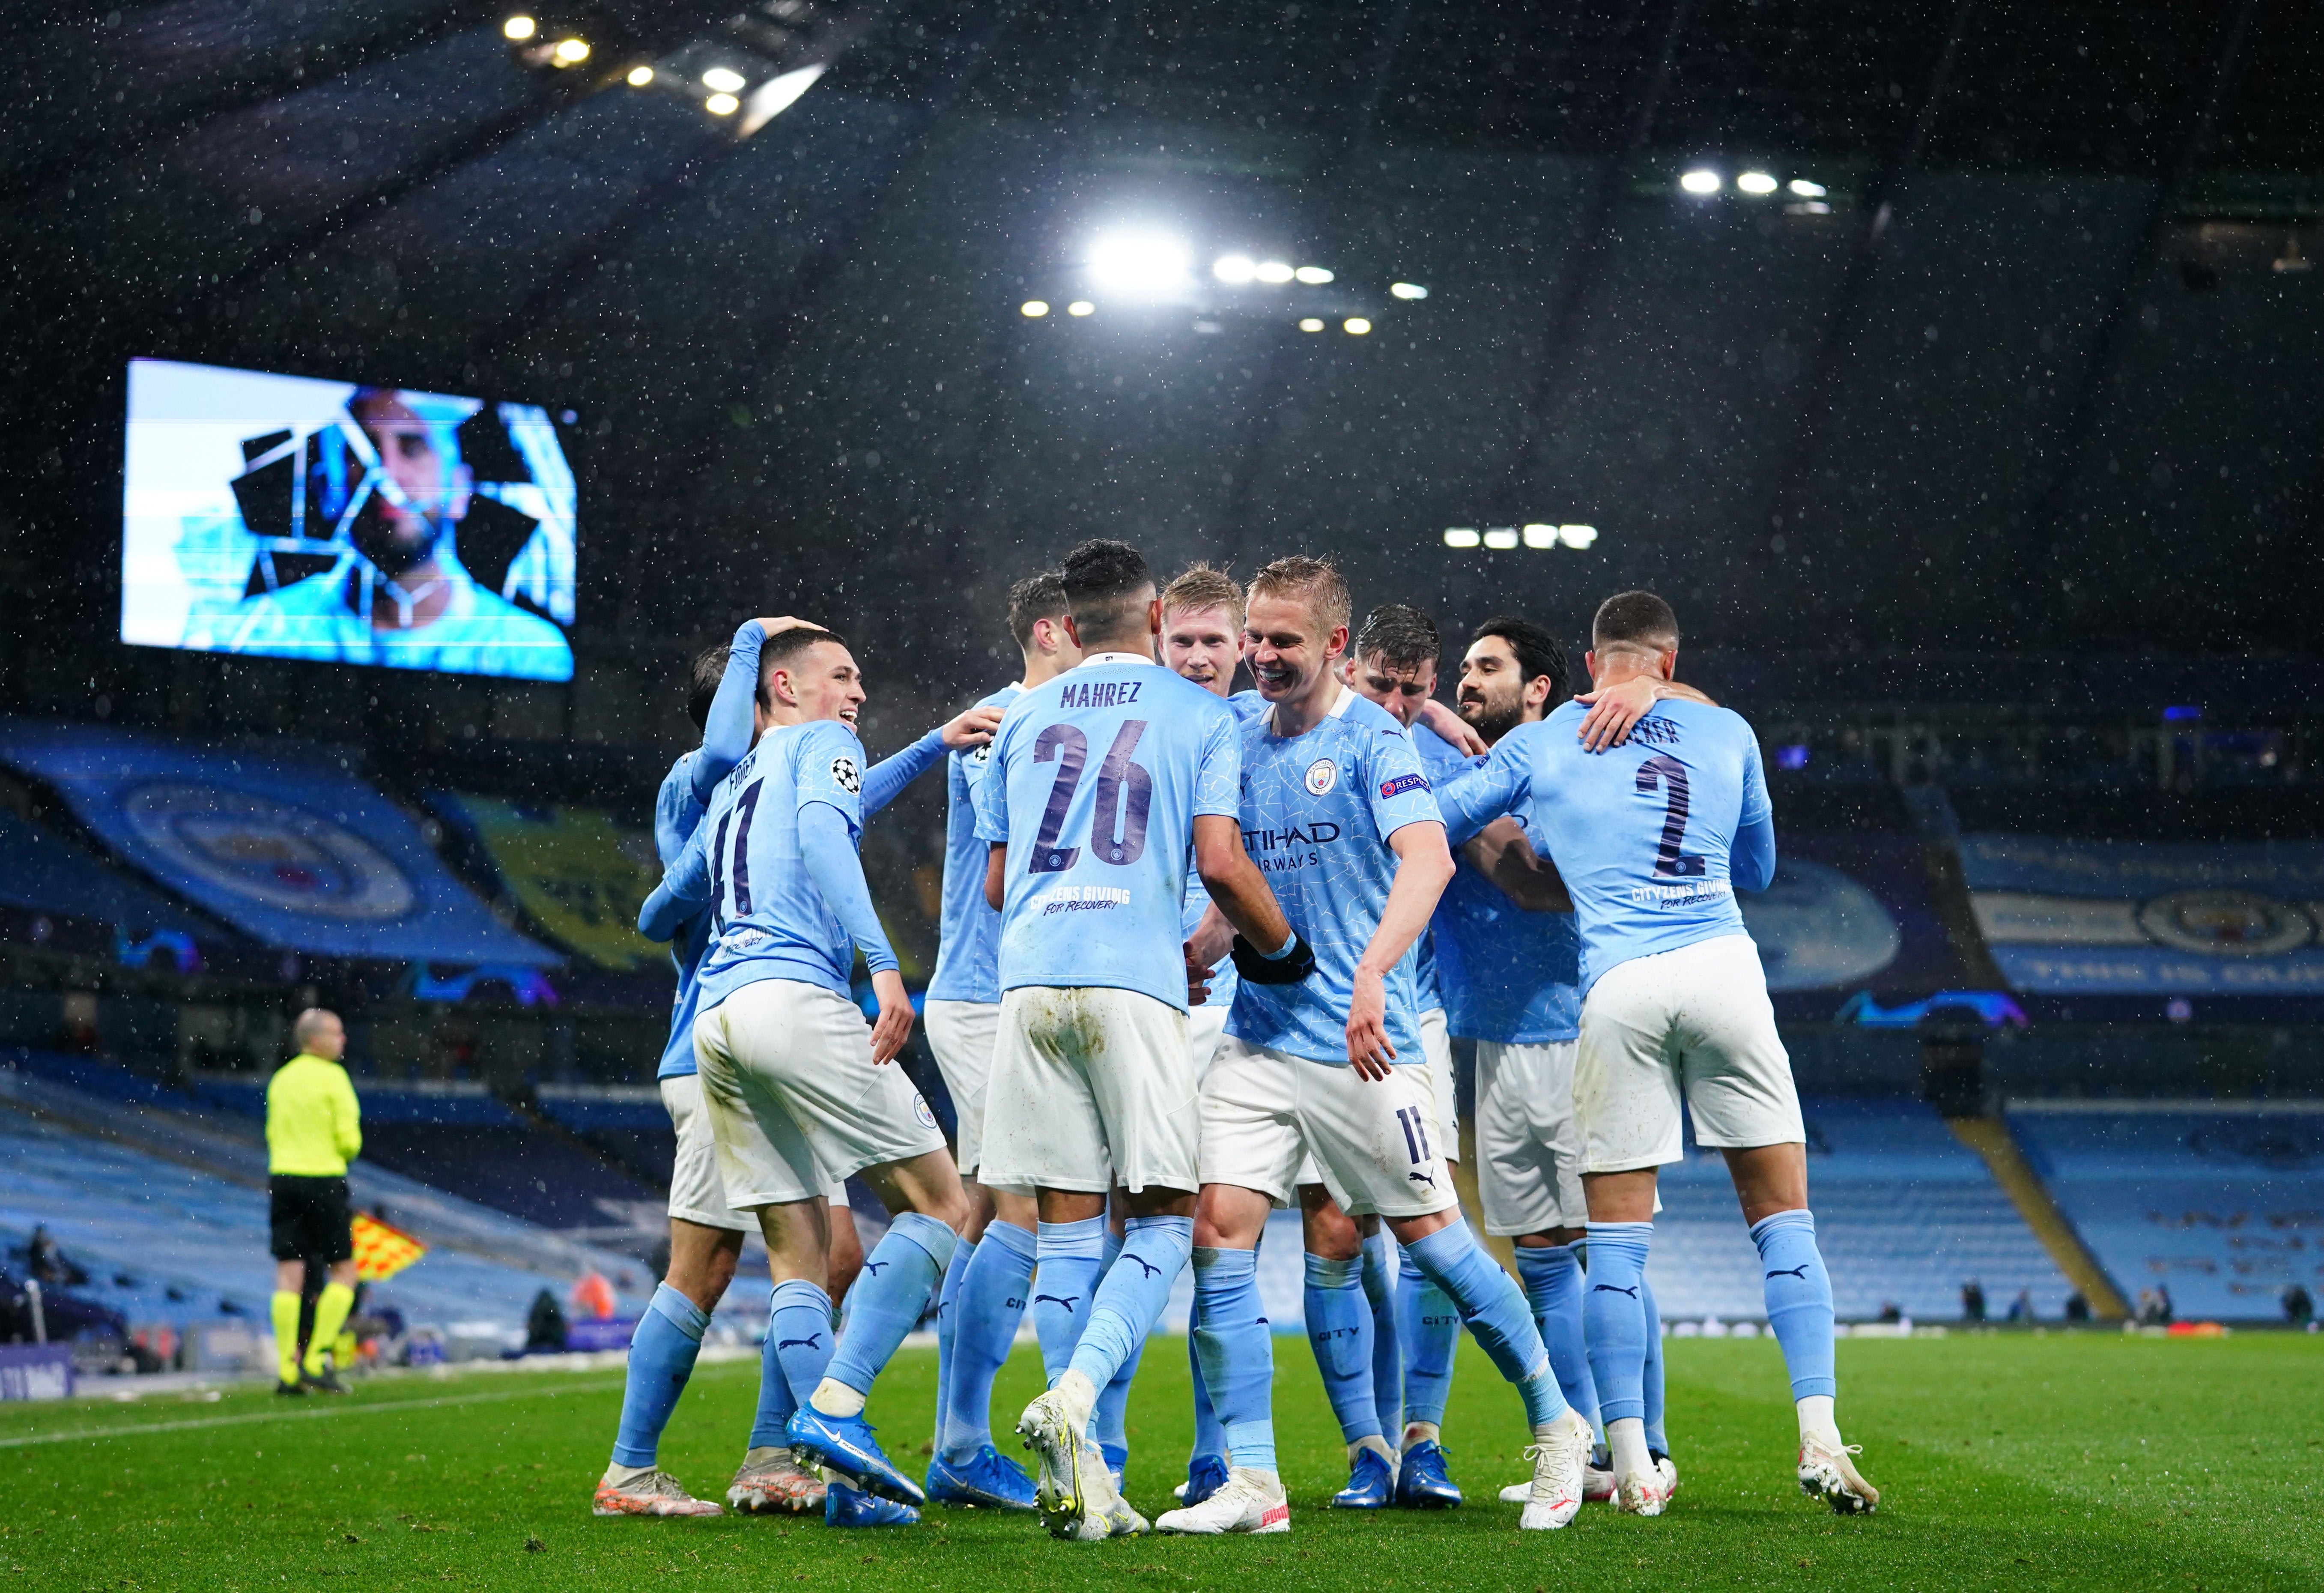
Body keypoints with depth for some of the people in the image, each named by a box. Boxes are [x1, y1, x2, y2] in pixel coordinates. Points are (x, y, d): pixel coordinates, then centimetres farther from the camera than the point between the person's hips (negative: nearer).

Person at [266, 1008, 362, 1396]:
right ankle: (317, 1360, -3)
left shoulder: (280, 1078, 13)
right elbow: (349, 1139, -10)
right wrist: (349, 1151, 11)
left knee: (288, 1275, 3)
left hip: (282, 1176, 6)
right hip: (323, 1178, -6)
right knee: (343, 1271, 5)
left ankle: (287, 1371, -2)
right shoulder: (332, 1077, -7)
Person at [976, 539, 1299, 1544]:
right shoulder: (1199, 715, 8)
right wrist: (1281, 945, 13)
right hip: (1133, 980, -4)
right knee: (1162, 1218, 3)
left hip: (1029, 976, 4)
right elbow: (1220, 863, -3)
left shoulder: (1023, 720, 19)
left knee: (1067, 1226, 6)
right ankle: (1074, 1397, -20)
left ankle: (1082, 1481, 2)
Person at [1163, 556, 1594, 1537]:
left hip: (1359, 1045, -6)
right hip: (1256, 1038, 6)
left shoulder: (1372, 740, -10)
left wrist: (1373, 972, -39)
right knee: (1220, 1234, -7)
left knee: (1429, 1237, 2)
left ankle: (1555, 1429, 22)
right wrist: (1188, 962, 9)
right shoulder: (1242, 745, 10)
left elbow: (1428, 859, -26)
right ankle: (1252, 1485, -2)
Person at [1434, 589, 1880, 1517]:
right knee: (1783, 1216, 7)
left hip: (1616, 987, -1)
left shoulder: (1536, 747, 11)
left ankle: (1630, 1466, 3)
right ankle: (1819, 1440, -2)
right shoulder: (1726, 733, 15)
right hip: (1722, 967, 1)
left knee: (1615, 1237, 5)